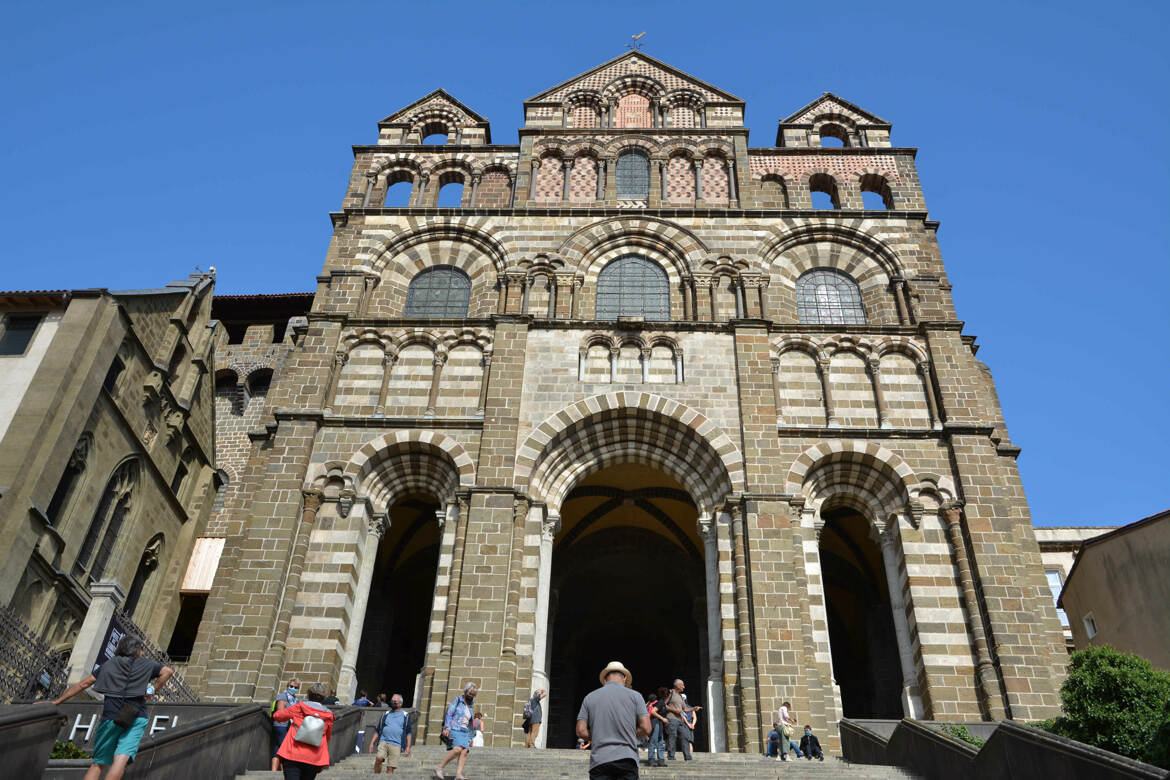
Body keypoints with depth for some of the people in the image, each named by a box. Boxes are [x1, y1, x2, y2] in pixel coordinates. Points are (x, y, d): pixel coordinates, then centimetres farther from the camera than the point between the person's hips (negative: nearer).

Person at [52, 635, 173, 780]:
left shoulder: (108, 664, 18)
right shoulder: (146, 664, 13)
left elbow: (83, 684, 16)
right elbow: (168, 671, 0)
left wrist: (57, 702, 24)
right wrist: (152, 690, 8)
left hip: (110, 717, 2)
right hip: (136, 717, -2)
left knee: (98, 763, 14)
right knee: (121, 759, -13)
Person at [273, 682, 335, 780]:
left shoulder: (299, 707, 2)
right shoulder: (328, 715, 5)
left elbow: (277, 716, 12)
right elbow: (328, 736, 17)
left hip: (292, 755, -2)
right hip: (314, 760, 2)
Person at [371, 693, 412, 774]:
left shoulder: (405, 715, 11)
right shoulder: (385, 715, 18)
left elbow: (408, 732, 9)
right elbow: (377, 730, 20)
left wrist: (408, 747, 0)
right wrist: (372, 743, 9)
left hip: (396, 744, -1)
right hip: (383, 741, 1)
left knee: (390, 768, -5)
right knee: (379, 758, -23)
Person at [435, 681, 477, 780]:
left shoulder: (470, 707, 23)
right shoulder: (457, 700, 7)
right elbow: (449, 714, -4)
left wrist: (470, 739, 20)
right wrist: (447, 728, -17)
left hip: (464, 732, 6)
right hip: (454, 729, -6)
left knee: (464, 751, -17)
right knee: (457, 749, -26)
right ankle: (439, 768, -16)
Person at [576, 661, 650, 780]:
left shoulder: (590, 698, 8)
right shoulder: (634, 696, 5)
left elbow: (581, 731, 3)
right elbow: (645, 728, 0)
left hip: (599, 761, 1)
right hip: (627, 759, -1)